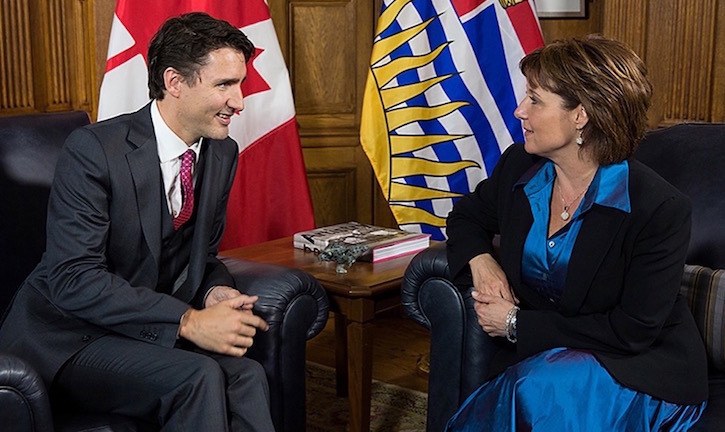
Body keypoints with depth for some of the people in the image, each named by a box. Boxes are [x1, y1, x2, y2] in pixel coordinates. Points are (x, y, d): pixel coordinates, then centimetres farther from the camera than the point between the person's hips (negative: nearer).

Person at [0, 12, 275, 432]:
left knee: (247, 375, -25)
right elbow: (73, 278, -23)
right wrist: (188, 321, -29)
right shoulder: (93, 149, -18)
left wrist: (216, 292, -11)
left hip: (157, 330, 5)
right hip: (70, 340, -5)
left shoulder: (222, 153, 3)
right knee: (199, 377, -30)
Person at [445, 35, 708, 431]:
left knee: (537, 393, -35)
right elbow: (467, 216, 17)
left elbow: (632, 332, -18)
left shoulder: (659, 209, -20)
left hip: (640, 366, -4)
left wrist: (517, 324, -18)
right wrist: (480, 260, -8)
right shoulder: (518, 165, -2)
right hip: (537, 357, 4)